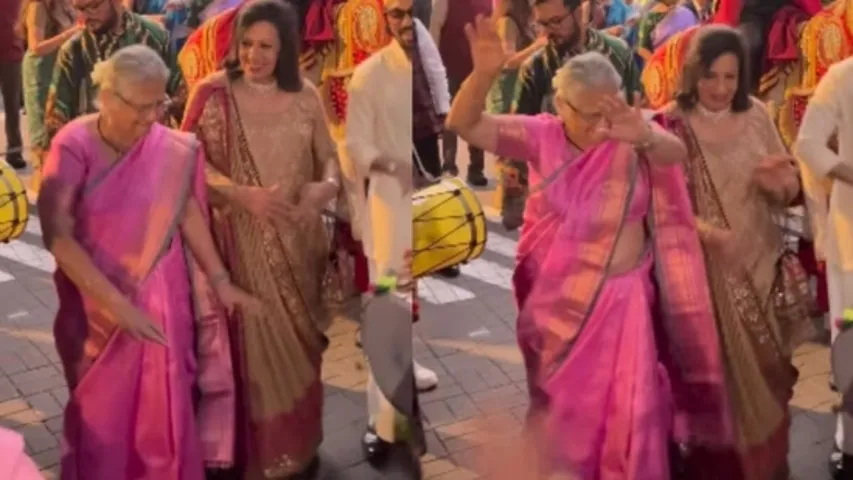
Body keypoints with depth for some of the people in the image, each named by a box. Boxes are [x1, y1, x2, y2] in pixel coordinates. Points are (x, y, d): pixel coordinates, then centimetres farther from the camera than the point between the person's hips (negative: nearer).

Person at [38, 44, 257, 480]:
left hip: (162, 299, 1)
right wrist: (116, 304, -27)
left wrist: (220, 280, 0)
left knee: (166, 409, 10)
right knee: (102, 413, 14)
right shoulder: (73, 147, -18)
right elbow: (58, 236, -22)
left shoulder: (173, 149, -12)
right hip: (97, 301, -1)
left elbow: (188, 213, 1)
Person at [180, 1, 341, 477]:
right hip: (245, 242, -3)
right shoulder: (213, 93, -8)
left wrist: (326, 185, -18)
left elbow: (329, 155, 5)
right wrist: (241, 193, -21)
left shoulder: (305, 95, 0)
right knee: (260, 343, 3)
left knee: (301, 342, 13)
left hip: (299, 240, 3)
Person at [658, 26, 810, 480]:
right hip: (704, 272, -4)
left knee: (764, 371, 16)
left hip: (759, 265, 4)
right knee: (721, 376, 5)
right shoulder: (672, 125, -13)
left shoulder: (755, 115, 1)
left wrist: (780, 183, -18)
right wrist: (701, 229, -33)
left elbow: (789, 191, 6)